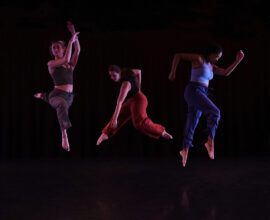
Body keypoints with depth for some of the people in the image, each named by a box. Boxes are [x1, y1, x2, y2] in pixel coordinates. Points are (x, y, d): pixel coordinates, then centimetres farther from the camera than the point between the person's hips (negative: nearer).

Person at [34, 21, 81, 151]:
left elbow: (77, 50, -4)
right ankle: (64, 136, -60)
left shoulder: (71, 64, 12)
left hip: (69, 96, 7)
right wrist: (71, 40, -13)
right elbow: (66, 59, -19)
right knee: (62, 103, -43)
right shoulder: (51, 63, -2)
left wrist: (74, 33, -12)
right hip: (57, 94, -7)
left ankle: (43, 96, 66)